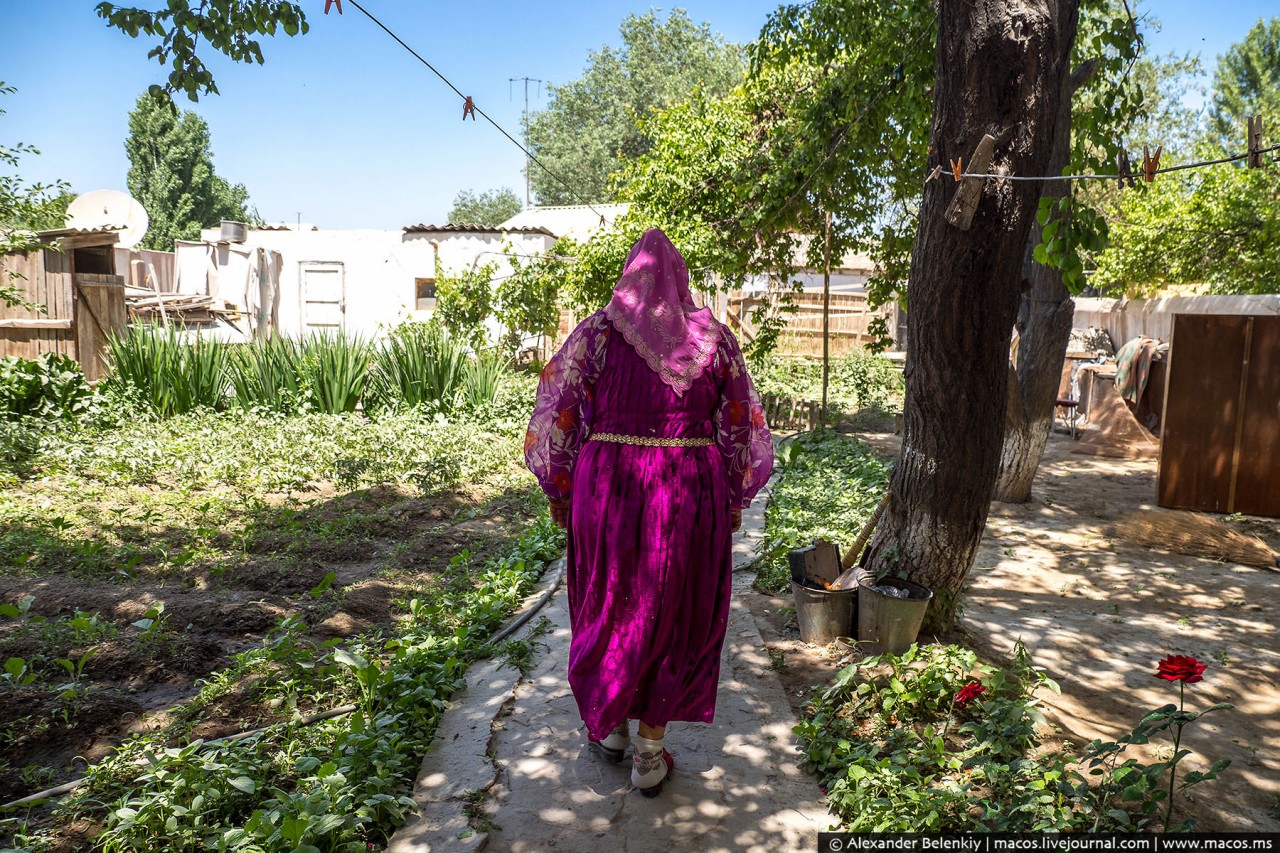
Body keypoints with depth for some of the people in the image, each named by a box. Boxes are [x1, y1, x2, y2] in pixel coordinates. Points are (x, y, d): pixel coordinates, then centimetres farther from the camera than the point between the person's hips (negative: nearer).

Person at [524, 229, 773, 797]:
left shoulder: (598, 333, -2)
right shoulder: (716, 340, 3)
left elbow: (560, 414, -3)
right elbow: (740, 427, 5)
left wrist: (558, 492, 7)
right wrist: (734, 499, 14)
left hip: (608, 486, -1)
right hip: (691, 492, 1)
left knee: (609, 604, 18)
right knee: (674, 610, 13)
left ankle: (609, 727, 33)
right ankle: (650, 751, 21)